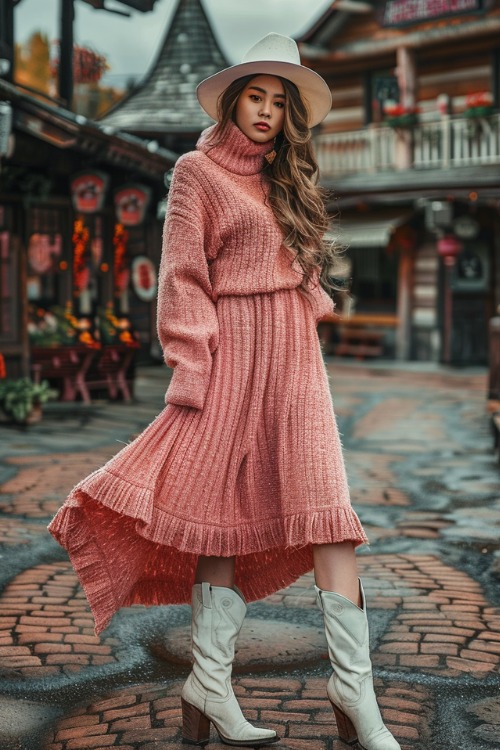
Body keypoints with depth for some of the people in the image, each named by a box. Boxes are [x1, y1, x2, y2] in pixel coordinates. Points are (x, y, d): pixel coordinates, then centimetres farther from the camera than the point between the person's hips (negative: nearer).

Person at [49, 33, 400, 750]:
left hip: (294, 356, 5)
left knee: (329, 513, -7)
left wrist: (306, 332, 14)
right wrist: (189, 367, -10)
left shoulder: (288, 179, 21)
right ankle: (211, 688, 7)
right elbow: (183, 277, -2)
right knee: (223, 515, -2)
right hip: (232, 350, -5)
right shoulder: (199, 171, 4)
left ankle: (355, 693, -8)